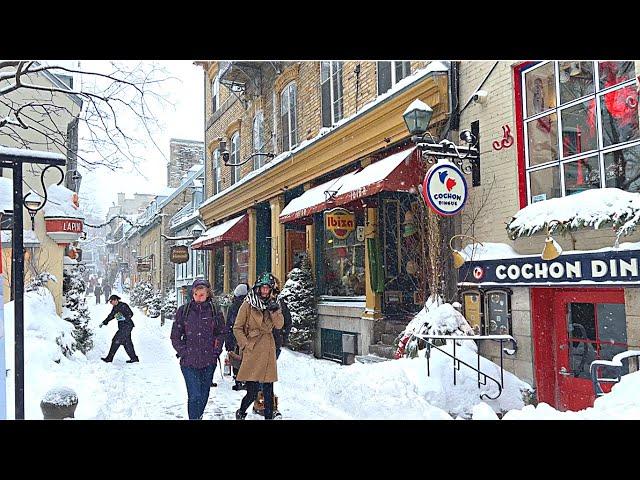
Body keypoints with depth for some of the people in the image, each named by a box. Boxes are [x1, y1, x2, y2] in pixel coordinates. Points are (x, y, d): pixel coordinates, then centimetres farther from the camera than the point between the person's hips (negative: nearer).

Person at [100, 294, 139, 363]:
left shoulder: (123, 305, -13)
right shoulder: (115, 307, 11)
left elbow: (130, 314, -14)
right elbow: (111, 316, 23)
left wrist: (124, 318, -28)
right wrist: (104, 322, 19)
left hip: (126, 326, -9)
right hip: (122, 327, 9)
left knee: (116, 341, -8)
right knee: (127, 343, 10)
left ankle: (109, 358, -2)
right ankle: (134, 358, 16)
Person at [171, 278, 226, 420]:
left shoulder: (214, 311, 2)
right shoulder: (183, 310, -1)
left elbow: (222, 332, 12)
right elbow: (175, 335, 3)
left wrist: (216, 350, 2)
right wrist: (183, 351, -5)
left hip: (209, 361, 2)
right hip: (189, 361, -2)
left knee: (204, 395, 13)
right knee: (194, 395, -11)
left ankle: (198, 416, 33)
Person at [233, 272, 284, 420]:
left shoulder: (272, 304, 12)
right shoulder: (248, 304, -2)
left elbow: (279, 325, 2)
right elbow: (237, 328, -2)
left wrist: (274, 311, -13)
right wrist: (246, 345, -10)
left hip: (268, 351, 4)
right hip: (252, 351, -4)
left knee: (268, 391, 6)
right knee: (252, 393, -4)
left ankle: (269, 417, 18)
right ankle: (240, 413, 22)